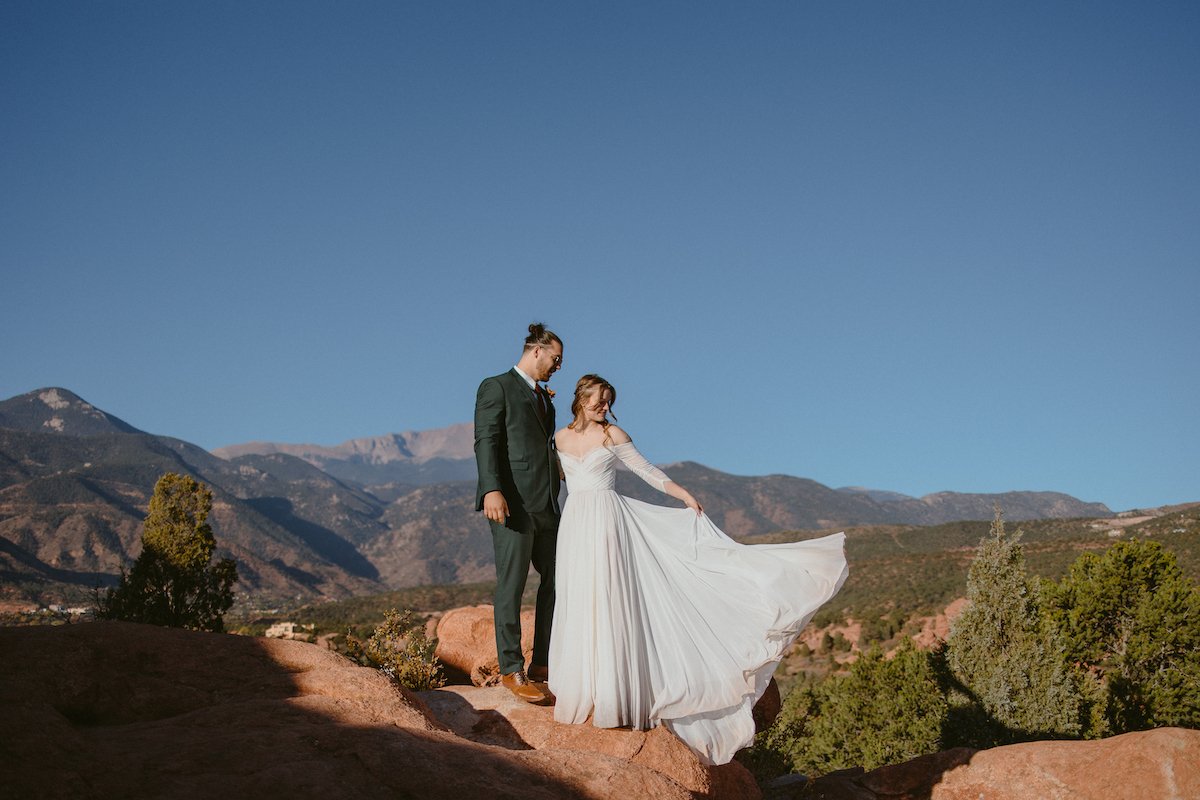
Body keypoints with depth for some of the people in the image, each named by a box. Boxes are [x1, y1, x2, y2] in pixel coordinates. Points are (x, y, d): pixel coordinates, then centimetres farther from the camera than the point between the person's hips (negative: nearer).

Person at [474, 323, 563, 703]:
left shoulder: (544, 398, 24)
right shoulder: (496, 387, -1)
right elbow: (485, 441, -12)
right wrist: (492, 490, -25)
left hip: (545, 506, 8)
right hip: (512, 504, -8)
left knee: (556, 580, 9)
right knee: (512, 586, -4)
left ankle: (542, 663, 19)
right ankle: (512, 670, 3)